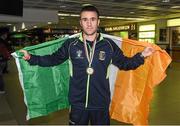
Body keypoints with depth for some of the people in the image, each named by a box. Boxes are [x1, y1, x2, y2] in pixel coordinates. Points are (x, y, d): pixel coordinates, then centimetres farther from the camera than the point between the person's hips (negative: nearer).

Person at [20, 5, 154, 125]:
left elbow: (124, 63, 7)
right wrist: (31, 57, 1)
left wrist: (141, 56, -5)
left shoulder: (109, 45, -4)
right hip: (77, 104, 0)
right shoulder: (71, 44, -4)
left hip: (101, 104, 0)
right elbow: (53, 59, 8)